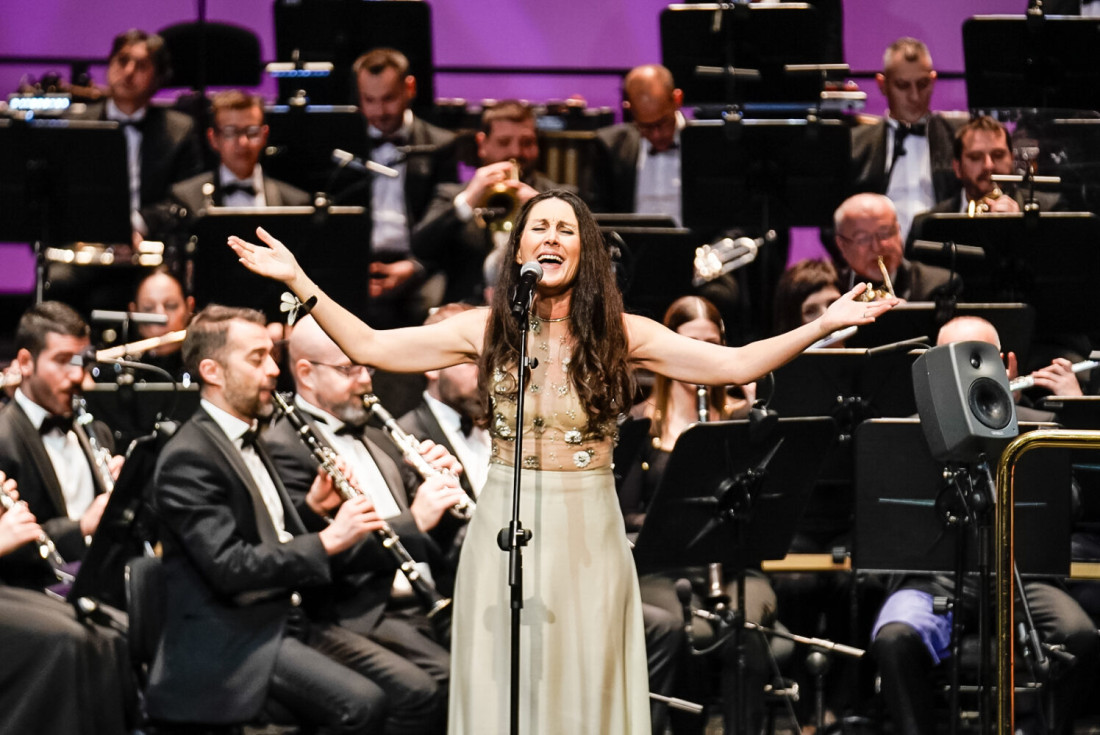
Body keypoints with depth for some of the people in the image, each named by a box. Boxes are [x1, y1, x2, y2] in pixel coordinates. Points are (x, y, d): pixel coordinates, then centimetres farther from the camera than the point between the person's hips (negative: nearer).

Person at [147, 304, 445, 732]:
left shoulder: (248, 442, 20)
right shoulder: (188, 459, -12)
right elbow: (229, 568, -21)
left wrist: (313, 508, 6)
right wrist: (327, 540, -20)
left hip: (292, 621, 9)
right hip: (230, 642, -9)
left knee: (418, 695, -8)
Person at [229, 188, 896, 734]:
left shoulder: (621, 335, 0)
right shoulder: (487, 330, 3)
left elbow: (735, 364, -4)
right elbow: (370, 346, 4)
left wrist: (824, 325, -13)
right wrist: (298, 281, -2)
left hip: (588, 536, -1)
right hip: (506, 528, 1)